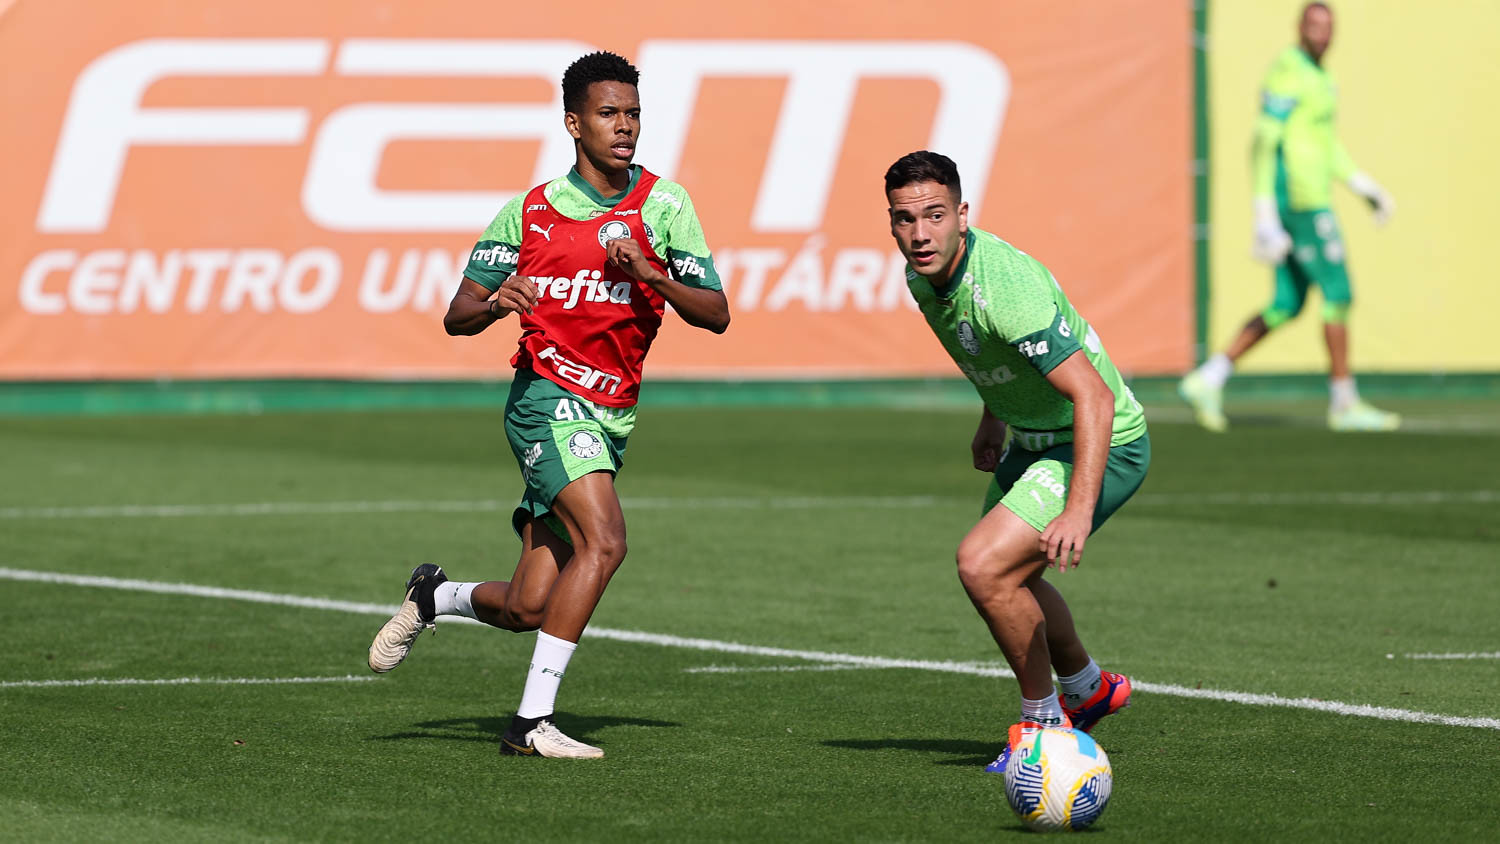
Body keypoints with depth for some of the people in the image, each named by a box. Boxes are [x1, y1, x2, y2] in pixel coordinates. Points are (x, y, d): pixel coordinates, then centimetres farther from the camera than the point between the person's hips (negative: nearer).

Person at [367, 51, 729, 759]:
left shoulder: (664, 204, 4)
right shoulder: (528, 213, 2)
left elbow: (716, 315, 0)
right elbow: (457, 317, 4)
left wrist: (651, 274, -18)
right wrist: (494, 302, -19)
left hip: (609, 419, 4)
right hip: (548, 393, -4)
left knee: (527, 608, 2)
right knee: (604, 540, -28)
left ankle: (434, 596, 37)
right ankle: (532, 721, -23)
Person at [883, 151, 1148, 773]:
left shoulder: (1005, 286, -34)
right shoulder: (923, 276, -7)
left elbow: (1094, 396, -40)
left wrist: (1079, 510, -49)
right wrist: (993, 416, 21)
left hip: (1103, 445, -10)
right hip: (1032, 438, 10)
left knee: (983, 567, -21)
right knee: (1006, 576, 26)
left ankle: (1042, 720, 1)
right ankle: (1087, 687, 52)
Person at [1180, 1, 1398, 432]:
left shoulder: (1318, 77, 18)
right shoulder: (1287, 73, -13)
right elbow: (1265, 142, -18)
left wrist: (1363, 185, 25)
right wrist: (1265, 214, -22)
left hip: (1310, 199, 10)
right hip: (1299, 199, -10)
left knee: (1287, 305, 9)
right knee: (1338, 294, -6)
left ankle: (1208, 380, 9)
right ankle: (1344, 403, 1)